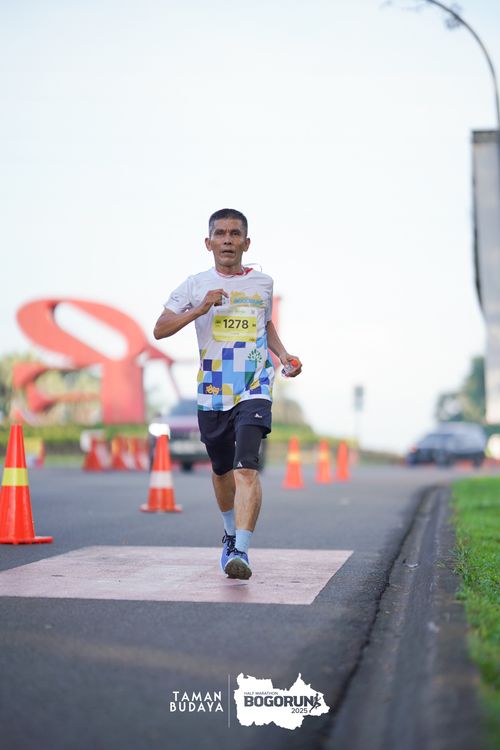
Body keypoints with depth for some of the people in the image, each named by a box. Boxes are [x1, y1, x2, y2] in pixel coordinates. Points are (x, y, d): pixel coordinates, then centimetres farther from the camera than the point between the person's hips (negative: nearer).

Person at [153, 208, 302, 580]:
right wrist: (200, 309, -15)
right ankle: (231, 532, 42)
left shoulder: (263, 282, 8)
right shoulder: (196, 285, 3)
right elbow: (159, 330, -2)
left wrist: (284, 354, 10)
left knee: (246, 468, -19)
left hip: (254, 388, -1)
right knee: (222, 470, 16)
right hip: (212, 392, 1)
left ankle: (241, 550, -23)